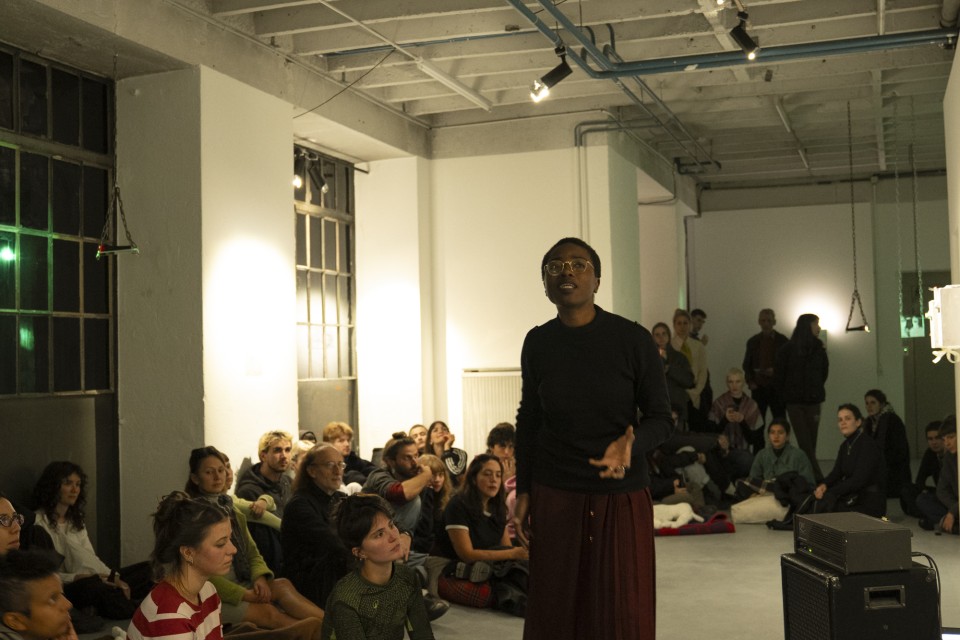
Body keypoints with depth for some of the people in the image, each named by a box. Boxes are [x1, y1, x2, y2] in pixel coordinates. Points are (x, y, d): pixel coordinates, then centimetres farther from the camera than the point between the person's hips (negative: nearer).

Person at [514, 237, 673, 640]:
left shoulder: (633, 339, -8)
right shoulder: (537, 343, 0)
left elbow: (660, 418, -3)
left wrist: (630, 443, -24)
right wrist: (523, 493, 8)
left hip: (621, 498, -1)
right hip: (554, 499, 2)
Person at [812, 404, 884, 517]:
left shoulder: (868, 444, -15)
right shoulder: (845, 446, 11)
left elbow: (859, 479, -22)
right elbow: (836, 473, 5)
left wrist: (829, 492, -25)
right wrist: (823, 485, -17)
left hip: (870, 503, -7)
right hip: (853, 499, 7)